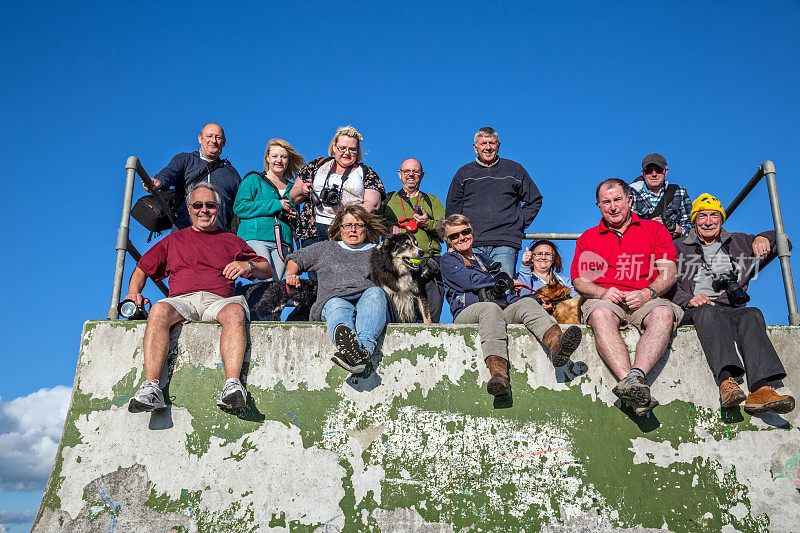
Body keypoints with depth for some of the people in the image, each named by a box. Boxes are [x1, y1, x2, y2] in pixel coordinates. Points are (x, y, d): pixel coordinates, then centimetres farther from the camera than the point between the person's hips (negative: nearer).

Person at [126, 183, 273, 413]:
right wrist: (134, 292, 8)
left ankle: (232, 385, -50)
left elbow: (268, 271, 22)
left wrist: (249, 266, -1)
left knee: (235, 310, -37)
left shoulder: (231, 241, 26)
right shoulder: (173, 240, 29)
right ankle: (151, 388, -41)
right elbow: (142, 269, 29)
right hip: (182, 300, 1)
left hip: (218, 300, -1)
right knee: (158, 311, -35)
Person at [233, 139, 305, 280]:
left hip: (283, 244, 4)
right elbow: (239, 207, -2)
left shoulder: (292, 188, 25)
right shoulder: (253, 180, 13)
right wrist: (276, 205, -4)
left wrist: (294, 216, 6)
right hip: (255, 237, -4)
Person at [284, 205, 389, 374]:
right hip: (334, 299, 0)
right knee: (338, 306, -38)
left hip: (367, 297, 1)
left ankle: (364, 348, -63)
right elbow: (295, 259, 36)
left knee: (375, 292, -36)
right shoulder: (326, 248, 32)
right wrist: (291, 274, 17)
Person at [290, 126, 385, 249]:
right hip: (314, 231, 1)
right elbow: (294, 198, 23)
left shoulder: (366, 173, 16)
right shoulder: (318, 165, 20)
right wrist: (302, 190, -1)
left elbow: (372, 204, 2)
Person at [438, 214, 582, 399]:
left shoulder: (485, 259, 35)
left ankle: (556, 343, -62)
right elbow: (469, 281, -2)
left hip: (503, 311, 5)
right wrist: (497, 280, 10)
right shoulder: (448, 260, 16)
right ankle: (499, 375, -64)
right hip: (467, 313, -5)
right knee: (490, 308, -40)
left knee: (527, 302, -27)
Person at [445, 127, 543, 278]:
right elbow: (452, 208, 18)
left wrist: (520, 223, 10)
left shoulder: (514, 169, 14)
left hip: (505, 243, -1)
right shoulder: (464, 173, 16)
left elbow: (535, 200, 22)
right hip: (471, 244, 1)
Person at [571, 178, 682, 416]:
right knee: (600, 315, -37)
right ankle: (634, 386, -51)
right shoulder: (588, 238, 23)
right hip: (605, 300, 0)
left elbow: (669, 274, 7)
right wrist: (602, 292, -10)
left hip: (645, 301, 0)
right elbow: (579, 280, 12)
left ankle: (635, 376, -53)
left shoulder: (654, 229, 19)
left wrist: (647, 293, -13)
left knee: (664, 314, -36)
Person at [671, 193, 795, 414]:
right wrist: (688, 299, -14)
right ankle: (727, 381, -57)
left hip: (733, 309, 2)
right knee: (708, 312, -38)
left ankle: (762, 389, -53)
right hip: (696, 311, -2)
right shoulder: (678, 248, 21)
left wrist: (763, 239, 10)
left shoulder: (738, 242, 30)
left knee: (751, 315, -34)